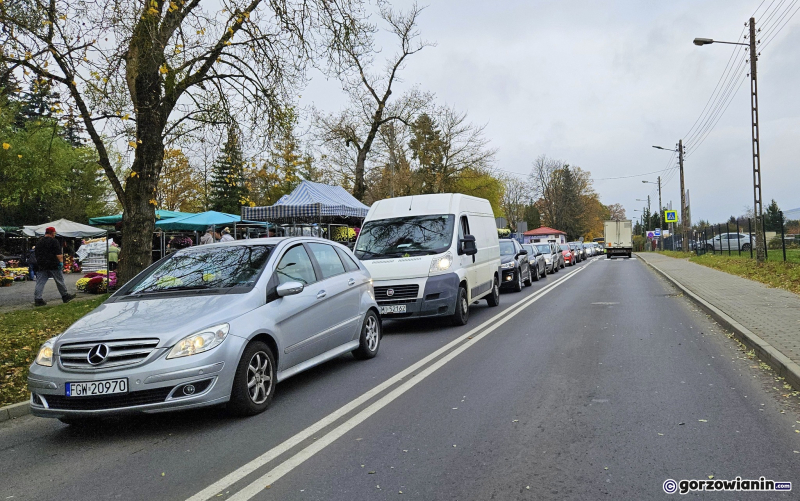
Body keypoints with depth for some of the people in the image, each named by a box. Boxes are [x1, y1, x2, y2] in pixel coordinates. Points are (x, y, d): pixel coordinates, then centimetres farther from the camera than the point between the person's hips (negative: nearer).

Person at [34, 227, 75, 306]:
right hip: (53, 265, -6)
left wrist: (38, 263, 28)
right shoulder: (53, 241, -5)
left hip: (41, 266, 6)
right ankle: (65, 296, 13)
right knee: (60, 281, 5)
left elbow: (36, 254, 23)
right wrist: (61, 262, -14)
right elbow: (59, 254, -14)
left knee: (40, 283, 1)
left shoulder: (39, 242, 17)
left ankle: (37, 299, -6)